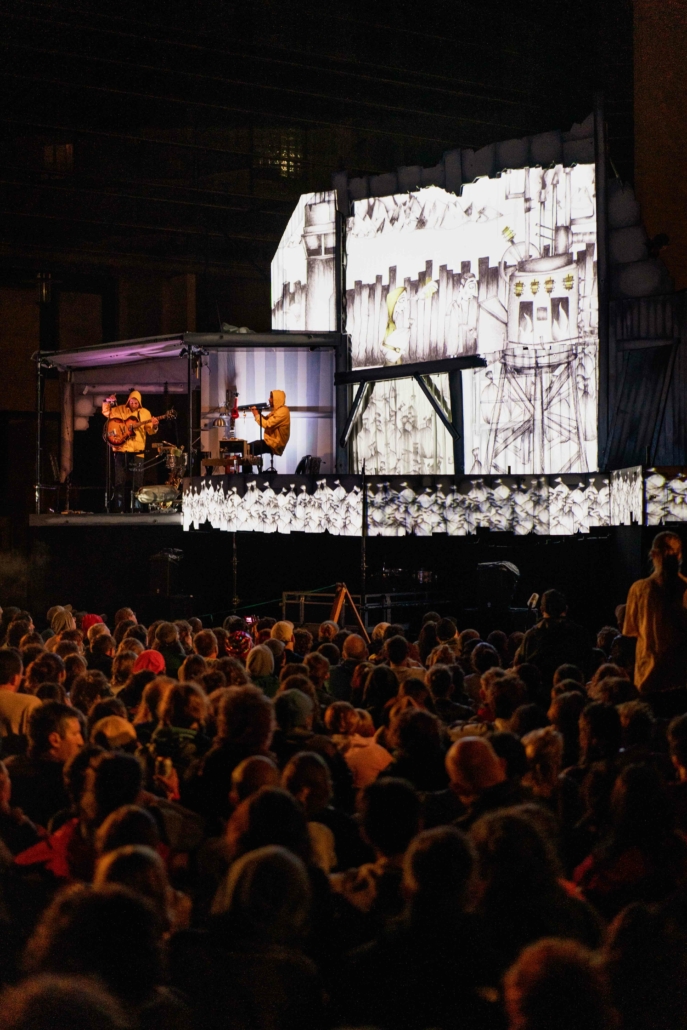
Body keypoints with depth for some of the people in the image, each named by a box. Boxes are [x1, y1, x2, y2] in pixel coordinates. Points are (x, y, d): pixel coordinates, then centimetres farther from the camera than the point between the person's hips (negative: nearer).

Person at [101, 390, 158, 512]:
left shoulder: (145, 413, 6)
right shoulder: (119, 410, 7)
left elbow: (150, 431, 3)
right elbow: (106, 412, 13)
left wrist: (154, 426, -18)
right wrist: (107, 402, -3)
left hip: (137, 450, 0)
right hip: (121, 448, 0)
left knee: (137, 481, 1)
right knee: (119, 480, 2)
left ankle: (136, 507, 8)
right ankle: (119, 507, 6)